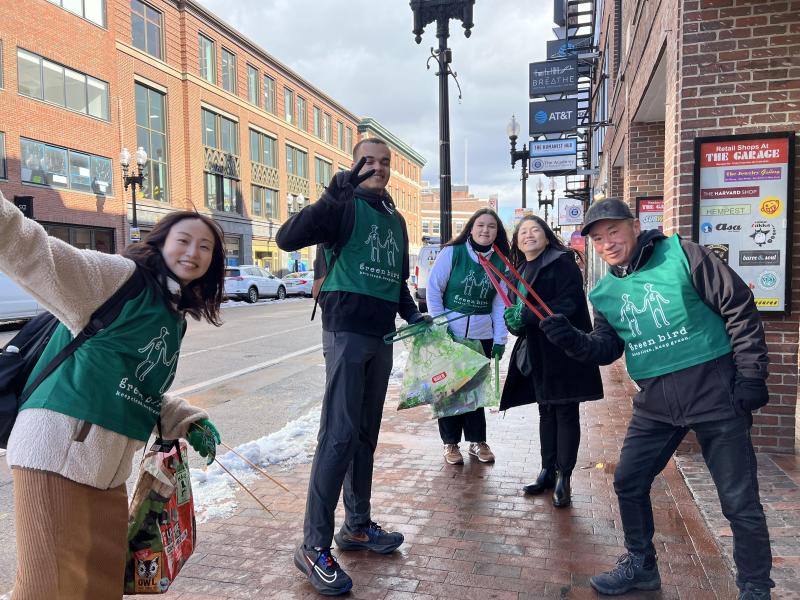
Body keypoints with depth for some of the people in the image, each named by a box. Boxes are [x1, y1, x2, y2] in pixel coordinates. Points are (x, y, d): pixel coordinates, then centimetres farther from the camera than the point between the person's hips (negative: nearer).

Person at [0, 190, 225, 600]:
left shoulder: (176, 319, 16)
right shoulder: (121, 277, -7)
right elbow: (41, 256, -23)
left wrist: (188, 423, 15)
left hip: (109, 467, 9)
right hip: (60, 449, -8)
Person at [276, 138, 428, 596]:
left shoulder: (396, 220, 17)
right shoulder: (345, 207, -5)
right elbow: (287, 239, -20)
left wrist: (412, 314, 8)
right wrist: (334, 195, -29)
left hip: (382, 336, 7)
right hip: (347, 331, -7)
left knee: (367, 433, 13)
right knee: (340, 433, -10)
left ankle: (357, 525, 27)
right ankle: (314, 546, 0)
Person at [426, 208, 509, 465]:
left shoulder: (500, 263, 4)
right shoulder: (452, 253, -7)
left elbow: (500, 304, 4)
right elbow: (433, 291, -6)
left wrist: (500, 340, 0)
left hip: (482, 335, 3)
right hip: (449, 333, -2)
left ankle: (477, 441, 26)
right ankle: (450, 443, 19)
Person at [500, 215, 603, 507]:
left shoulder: (562, 262, -7)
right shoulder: (520, 272, 15)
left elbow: (570, 304, -18)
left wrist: (527, 316, -22)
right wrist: (514, 320, -5)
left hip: (563, 350, -7)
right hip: (536, 353, 7)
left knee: (566, 412, 1)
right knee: (546, 412, 14)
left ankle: (564, 478, 10)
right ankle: (548, 471, 24)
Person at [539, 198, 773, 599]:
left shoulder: (681, 256, -8)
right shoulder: (605, 292, 8)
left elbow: (740, 309, -7)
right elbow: (607, 348, 6)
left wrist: (751, 375, -10)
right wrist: (571, 340, -14)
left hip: (714, 389, -5)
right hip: (655, 400, 6)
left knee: (740, 501, 3)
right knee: (628, 482, 12)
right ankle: (640, 564, 34)